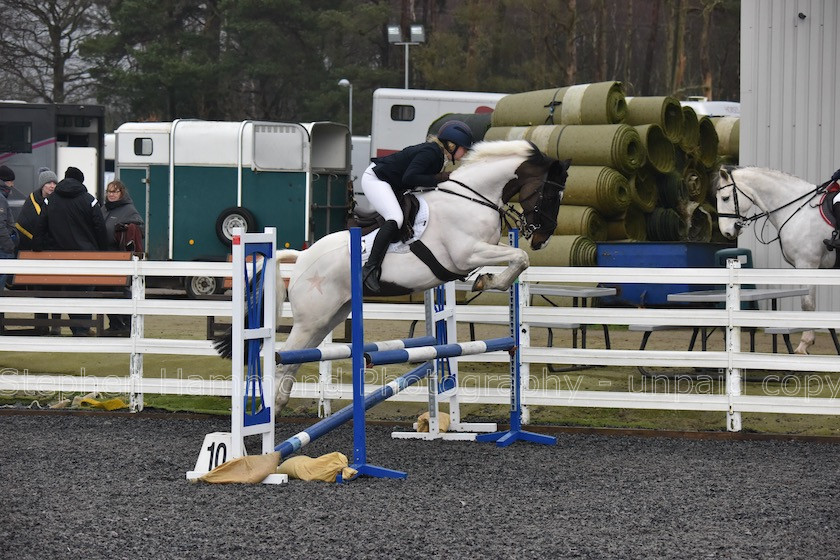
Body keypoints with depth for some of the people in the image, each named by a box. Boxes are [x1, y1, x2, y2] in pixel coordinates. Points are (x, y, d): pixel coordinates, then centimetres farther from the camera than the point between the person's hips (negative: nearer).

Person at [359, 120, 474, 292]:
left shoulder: (437, 155, 10)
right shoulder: (430, 153, -21)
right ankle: (370, 268, -32)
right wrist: (439, 178, -26)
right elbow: (409, 177, -31)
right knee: (395, 219, -27)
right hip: (375, 179, -11)